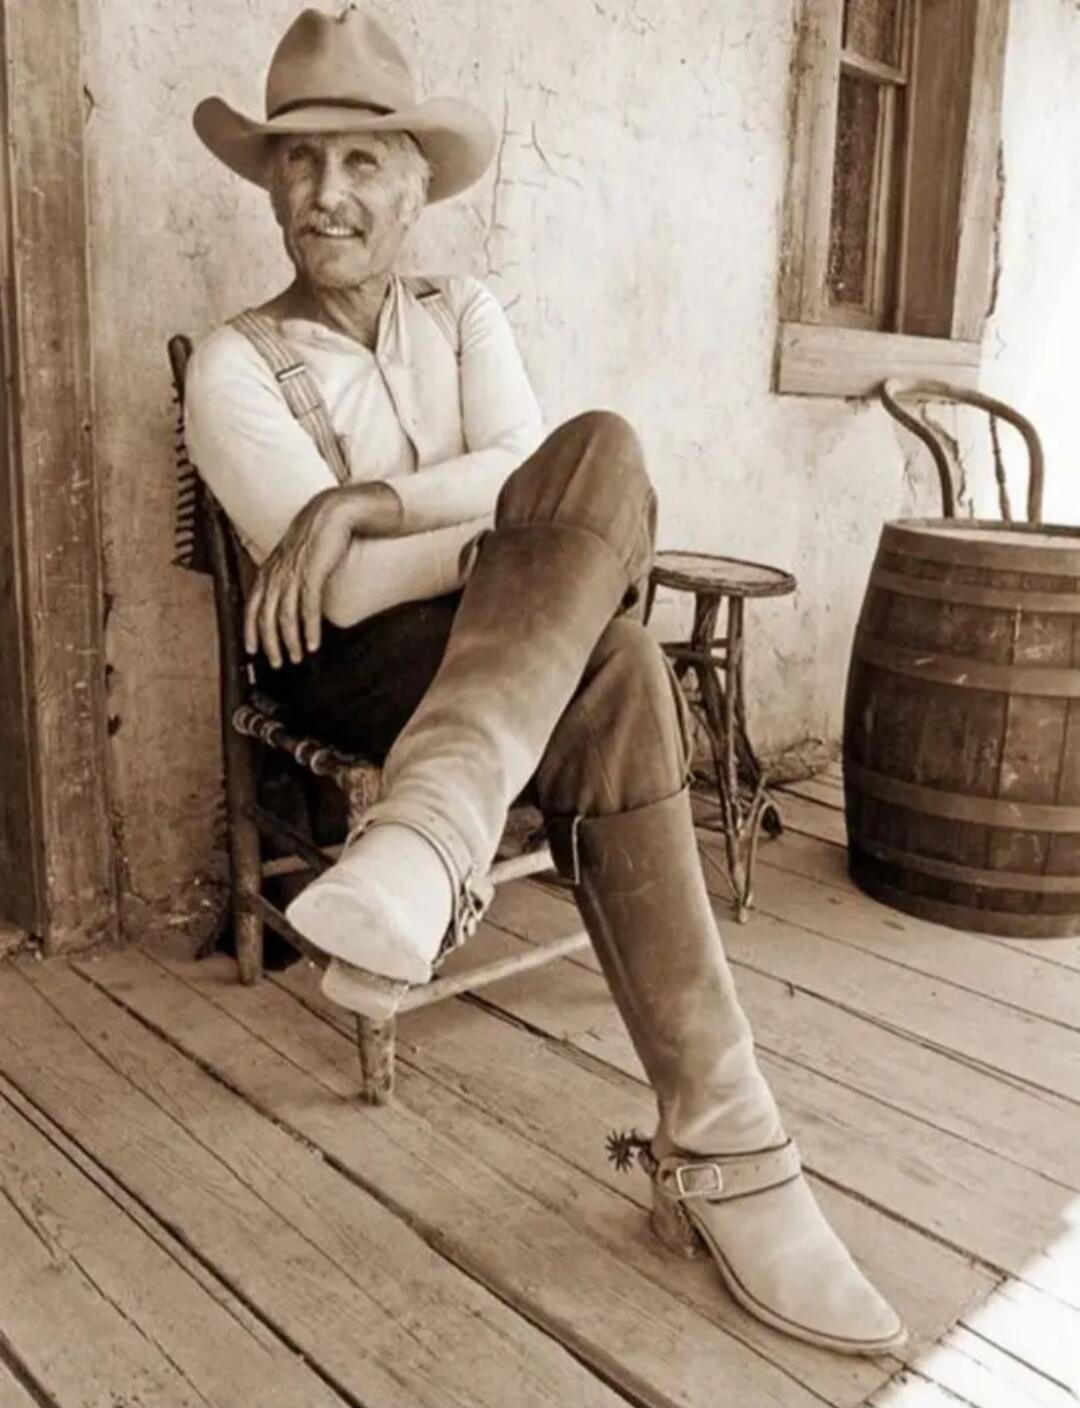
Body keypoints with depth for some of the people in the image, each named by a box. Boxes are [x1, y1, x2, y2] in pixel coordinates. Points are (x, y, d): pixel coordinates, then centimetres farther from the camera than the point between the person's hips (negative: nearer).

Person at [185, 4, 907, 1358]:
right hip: (358, 672, -4)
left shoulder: (465, 314, 13)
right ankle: (719, 1145, -38)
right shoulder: (235, 364, -1)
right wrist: (566, 533, -11)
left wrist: (362, 504, -22)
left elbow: (525, 464, -7)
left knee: (601, 446, -30)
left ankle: (425, 831, -42)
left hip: (512, 646, 4)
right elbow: (340, 592, -14)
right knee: (613, 676, -36)